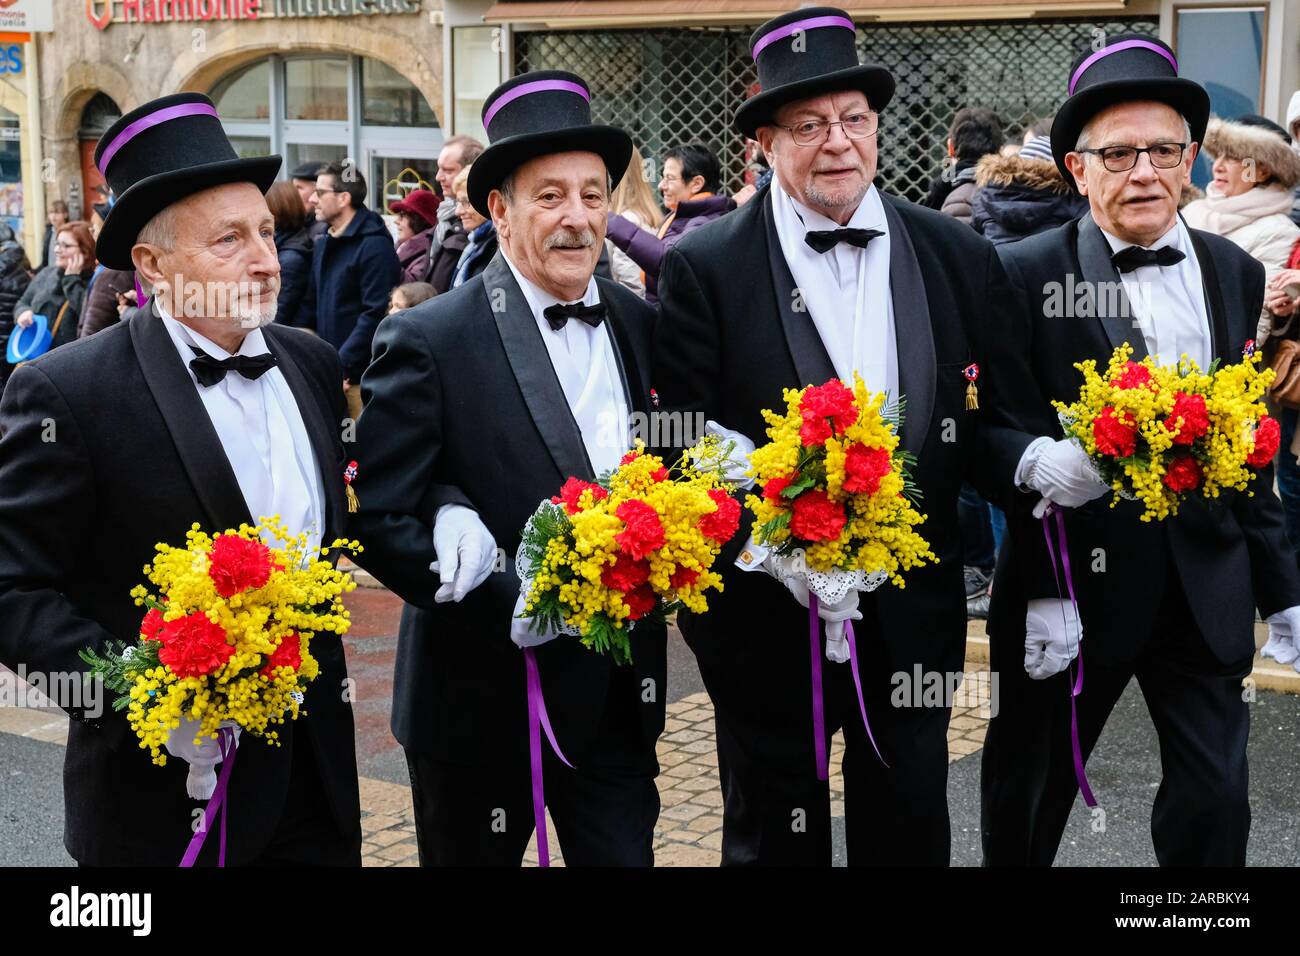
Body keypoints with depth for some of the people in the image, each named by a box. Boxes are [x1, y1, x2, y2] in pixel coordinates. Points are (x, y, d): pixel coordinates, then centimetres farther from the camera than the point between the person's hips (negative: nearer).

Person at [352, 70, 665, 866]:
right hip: (483, 700, -4)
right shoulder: (429, 342, -12)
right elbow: (379, 520, -14)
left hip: (621, 698, 4)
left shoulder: (641, 325, 4)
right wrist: (510, 607, -22)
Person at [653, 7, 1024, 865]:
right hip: (767, 615, -2)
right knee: (774, 837, 16)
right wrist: (767, 545, -25)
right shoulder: (706, 269, -9)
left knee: (910, 836, 18)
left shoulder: (960, 257, 0)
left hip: (914, 615, 3)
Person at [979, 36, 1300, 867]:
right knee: (1025, 806, 12)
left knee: (1215, 808, 5)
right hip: (1077, 580, -3)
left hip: (1206, 586, 3)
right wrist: (1038, 459, -30)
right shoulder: (1027, 275, -7)